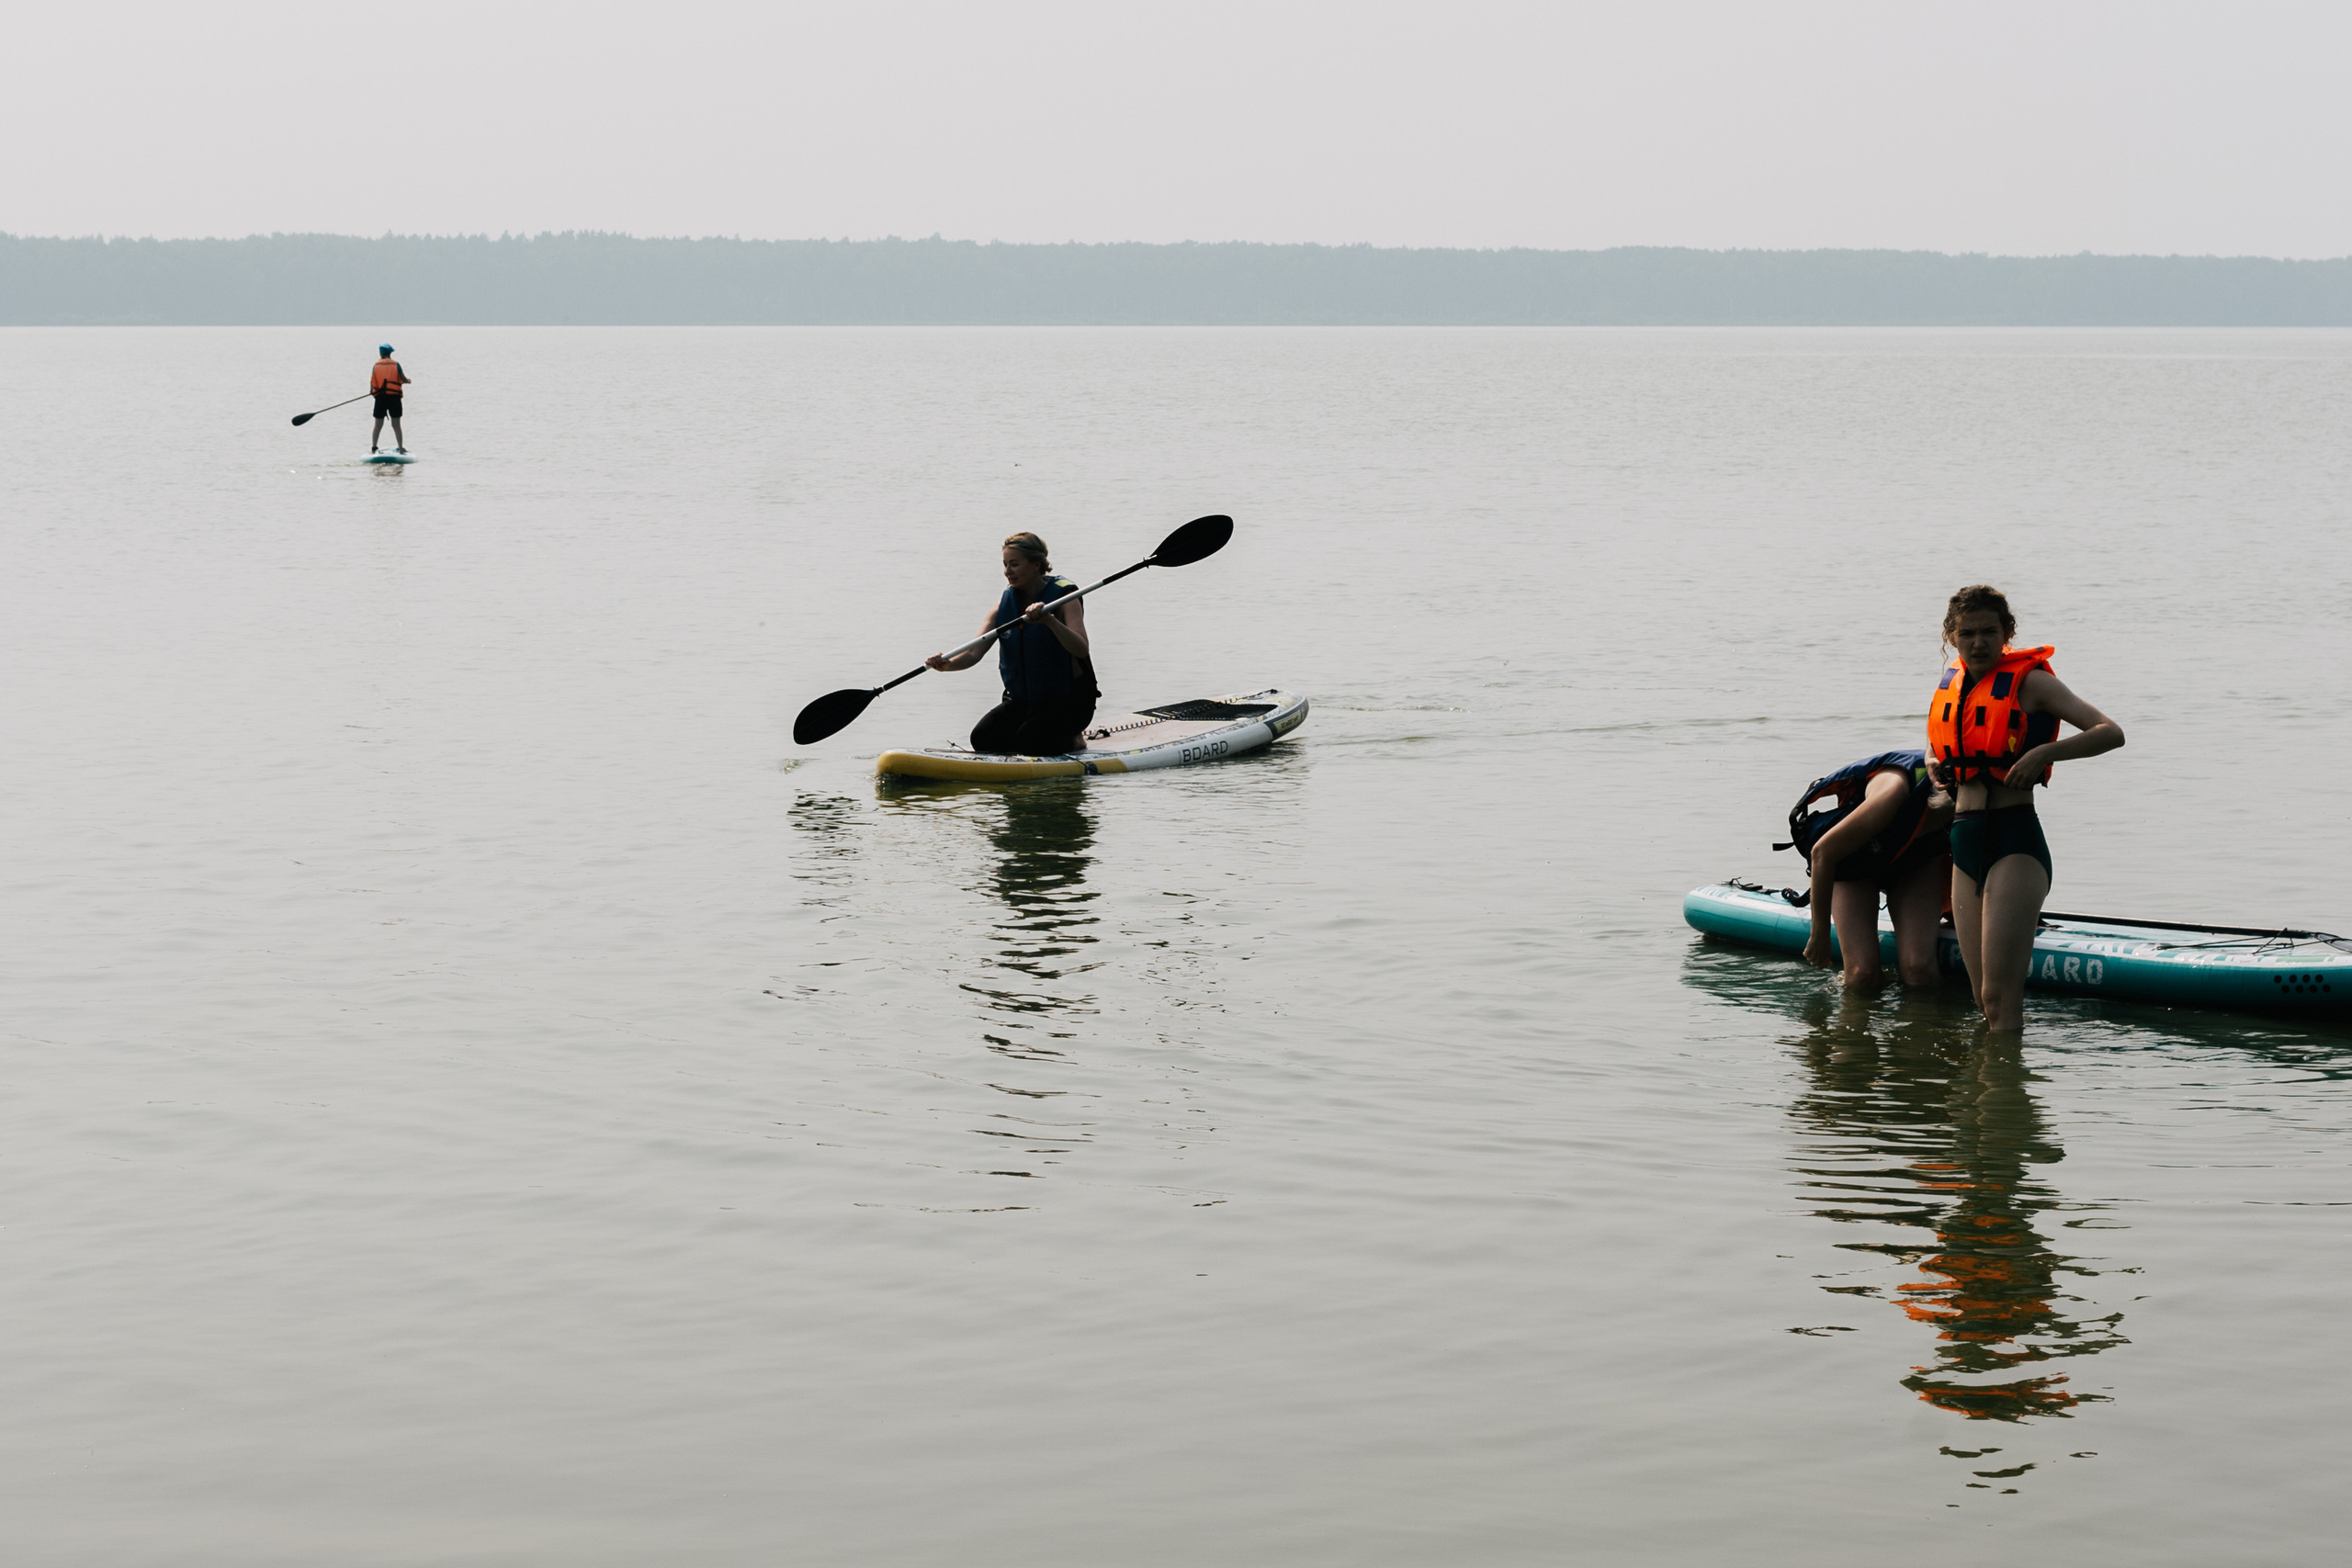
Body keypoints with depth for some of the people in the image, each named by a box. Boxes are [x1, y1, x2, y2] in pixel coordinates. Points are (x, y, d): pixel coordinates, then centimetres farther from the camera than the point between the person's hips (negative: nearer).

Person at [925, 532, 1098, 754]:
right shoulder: (1005, 603, 2)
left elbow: (1081, 649, -28)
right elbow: (974, 652, -8)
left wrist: (1049, 620, -44)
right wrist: (947, 664, -31)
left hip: (1067, 702, -6)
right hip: (1022, 700, 6)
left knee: (1028, 743, -27)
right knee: (982, 738, -14)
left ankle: (1071, 741, 4)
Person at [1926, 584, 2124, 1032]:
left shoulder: (2030, 680, -5)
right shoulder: (1950, 685, 13)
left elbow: (2111, 733, -12)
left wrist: (2044, 752, -24)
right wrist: (1935, 765, 12)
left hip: (2015, 839, -7)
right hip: (1965, 842, 7)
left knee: (2000, 996, -14)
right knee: (1983, 997, 11)